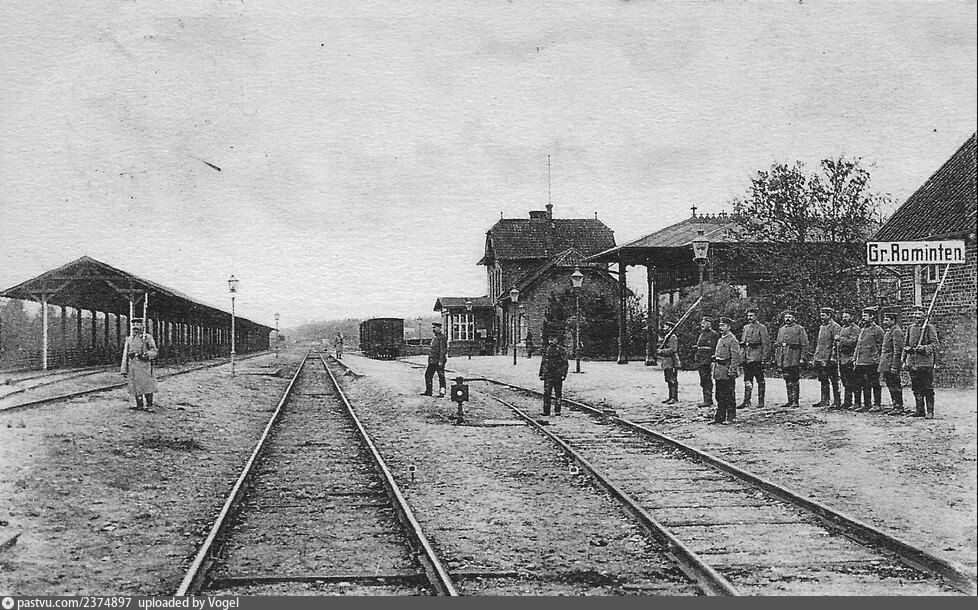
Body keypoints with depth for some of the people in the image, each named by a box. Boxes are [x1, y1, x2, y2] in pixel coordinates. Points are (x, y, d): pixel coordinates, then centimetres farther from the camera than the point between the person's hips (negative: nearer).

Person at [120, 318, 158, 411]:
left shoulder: (147, 337, 4)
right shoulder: (129, 339, 16)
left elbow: (155, 351, 1)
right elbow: (125, 355, 14)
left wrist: (147, 355, -20)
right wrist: (124, 370, 8)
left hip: (144, 364, -4)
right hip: (132, 366, 4)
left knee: (147, 385, -7)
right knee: (136, 386, 4)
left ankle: (149, 405, -3)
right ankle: (139, 405, 10)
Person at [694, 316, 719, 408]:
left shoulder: (713, 334, -6)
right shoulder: (702, 334, 19)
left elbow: (716, 349, -12)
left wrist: (713, 361, -18)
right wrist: (697, 361, 20)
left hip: (707, 362, -9)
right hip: (701, 362, 9)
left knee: (707, 381, -8)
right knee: (703, 382, 10)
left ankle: (708, 400, -6)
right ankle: (706, 399, 15)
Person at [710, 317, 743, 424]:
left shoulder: (732, 340, -10)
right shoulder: (721, 339, 17)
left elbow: (736, 357, -16)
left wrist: (731, 371, -21)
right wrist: (714, 369, 18)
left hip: (727, 372, -9)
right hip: (719, 373, 9)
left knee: (729, 396, -2)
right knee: (719, 396, 10)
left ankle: (731, 418, 4)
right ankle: (719, 417, 15)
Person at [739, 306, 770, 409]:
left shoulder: (761, 328, -3)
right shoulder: (745, 328, 16)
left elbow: (766, 344, -7)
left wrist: (764, 358, -12)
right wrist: (741, 355, 13)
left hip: (757, 358, -6)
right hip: (746, 358, 6)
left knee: (760, 380, 1)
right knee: (747, 380, 4)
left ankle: (761, 402, 5)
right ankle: (746, 401, 4)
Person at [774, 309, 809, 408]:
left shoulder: (799, 329, 1)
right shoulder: (781, 330, 18)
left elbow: (805, 344, -4)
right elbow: (777, 345, 20)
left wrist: (802, 358, -11)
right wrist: (776, 358, 12)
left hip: (794, 359, -6)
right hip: (783, 359, 6)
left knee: (794, 380, -5)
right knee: (787, 380, 7)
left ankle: (795, 401, -3)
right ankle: (790, 400, 12)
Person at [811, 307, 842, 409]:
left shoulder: (835, 327, -8)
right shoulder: (822, 327, 18)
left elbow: (836, 343, -14)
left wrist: (833, 357, -19)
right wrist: (815, 356, 17)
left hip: (830, 359, -8)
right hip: (820, 358, 8)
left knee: (834, 381, -3)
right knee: (823, 380, 10)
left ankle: (837, 401, 1)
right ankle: (824, 400, 15)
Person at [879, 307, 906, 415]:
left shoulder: (896, 331, -13)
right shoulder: (888, 331, 17)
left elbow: (898, 350, -18)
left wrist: (894, 366, -21)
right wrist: (882, 365, 21)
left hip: (891, 364, -10)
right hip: (886, 365, 10)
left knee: (895, 386, -5)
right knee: (891, 386, 13)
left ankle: (899, 408, -2)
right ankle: (894, 406, 19)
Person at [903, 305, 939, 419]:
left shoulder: (930, 328, -1)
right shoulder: (910, 328, 14)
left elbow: (934, 344, -7)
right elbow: (905, 346, 18)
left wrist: (924, 348, -24)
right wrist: (904, 361, 13)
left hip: (925, 361, -5)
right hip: (912, 362, 5)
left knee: (928, 388, -4)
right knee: (916, 388, 8)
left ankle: (930, 411, -1)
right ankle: (919, 410, 15)